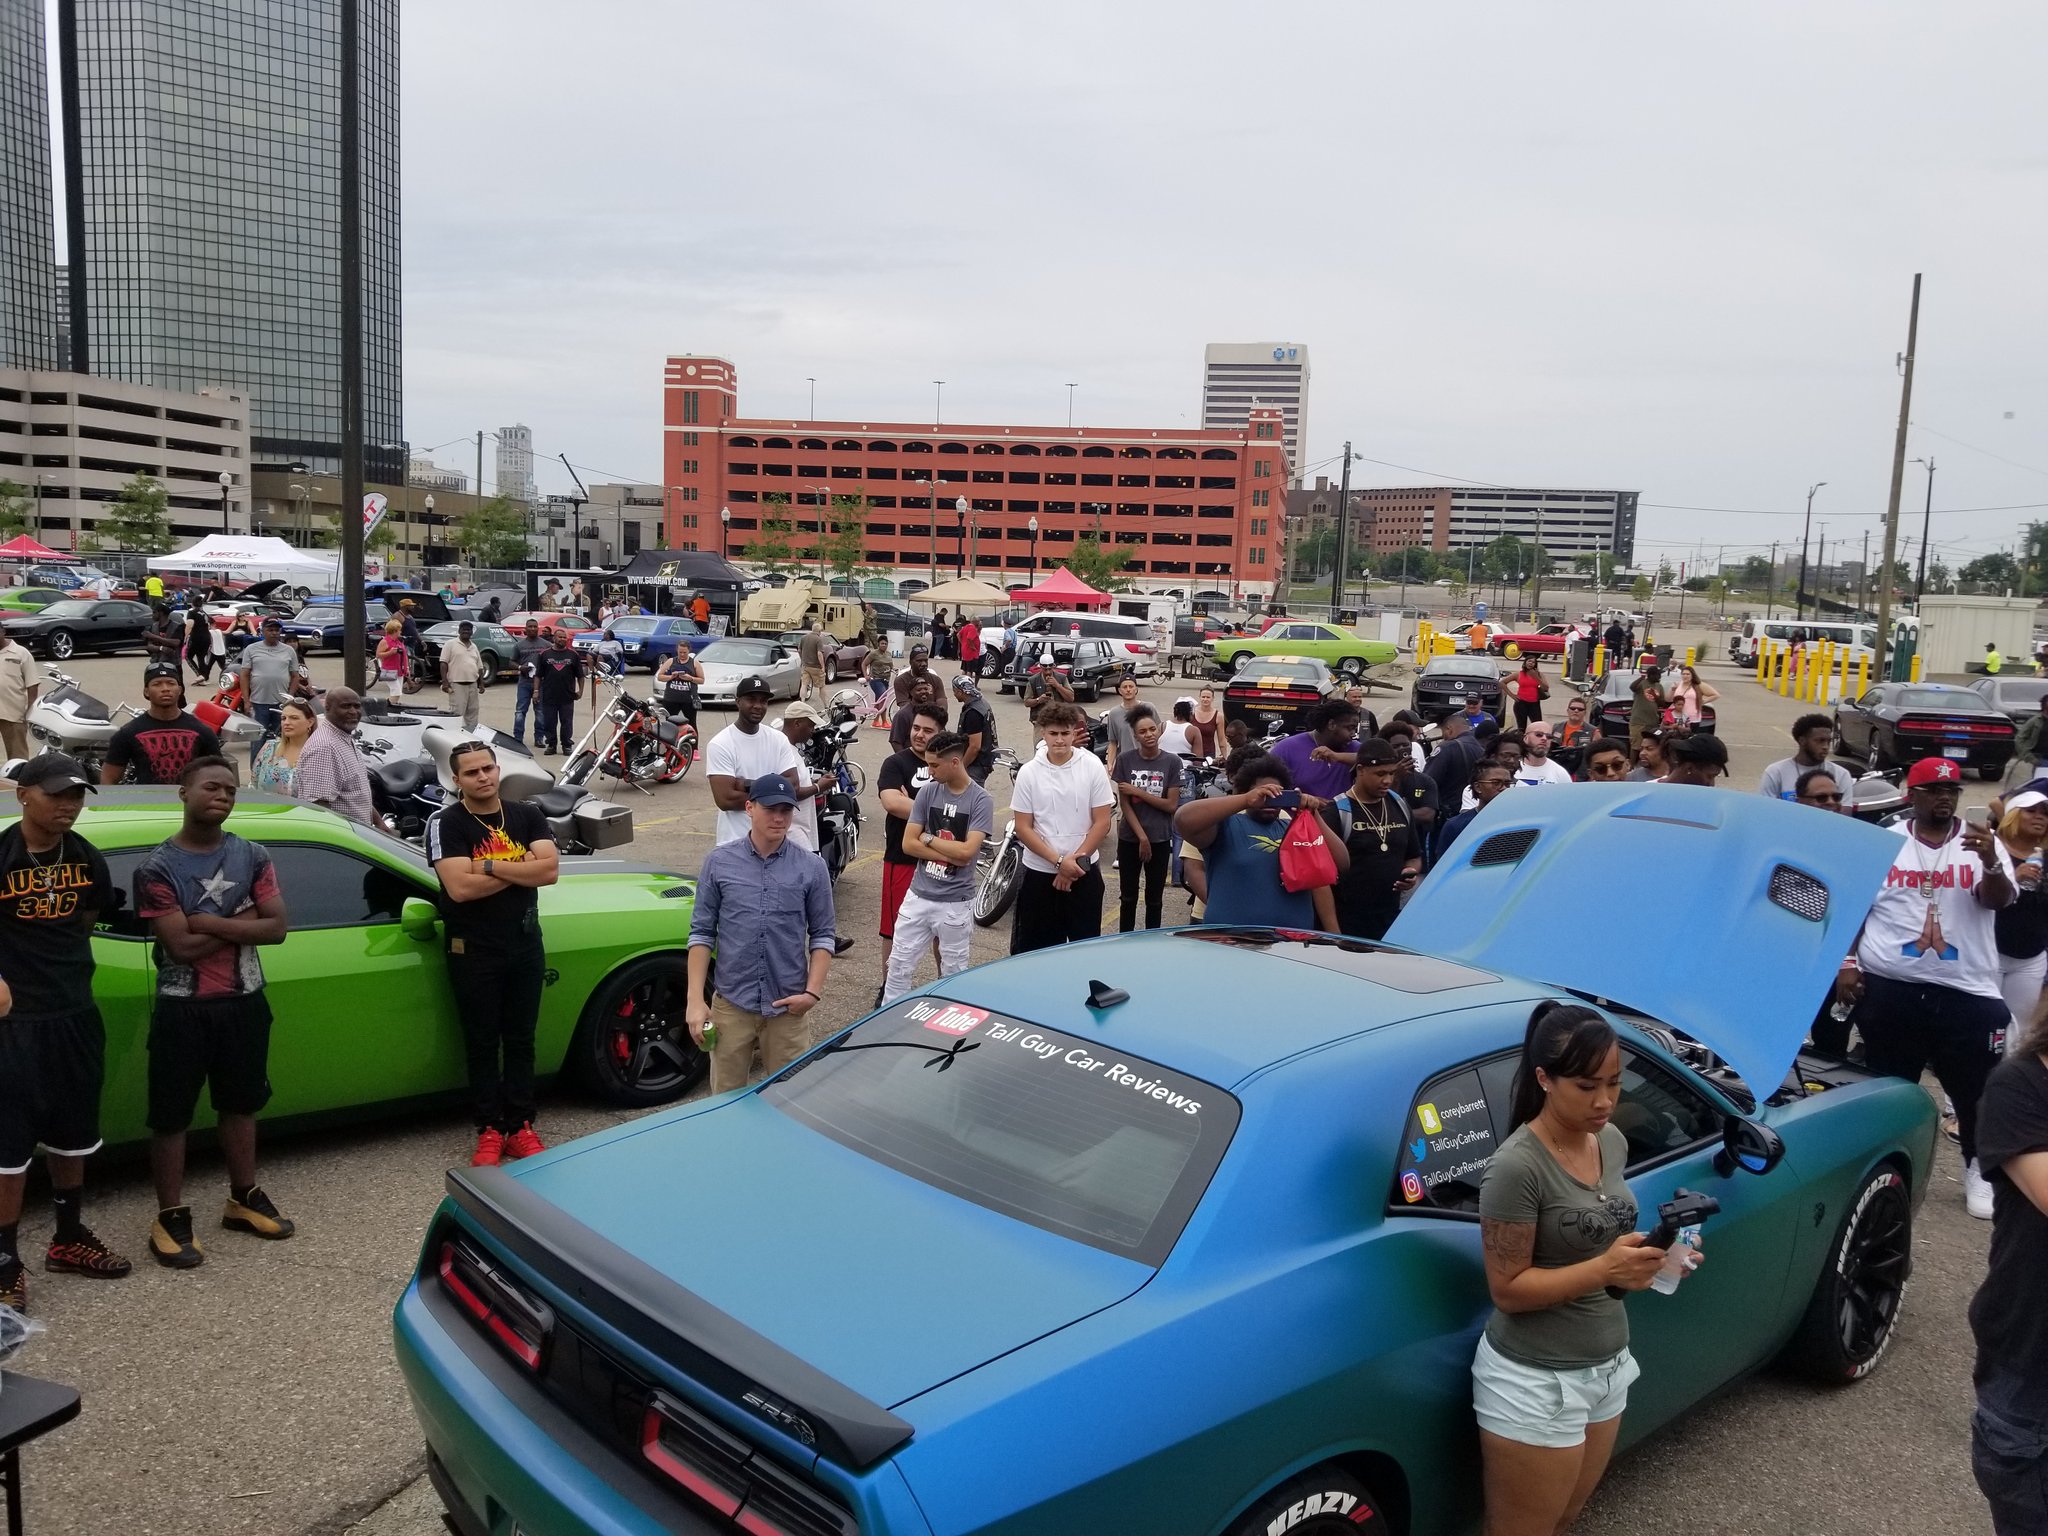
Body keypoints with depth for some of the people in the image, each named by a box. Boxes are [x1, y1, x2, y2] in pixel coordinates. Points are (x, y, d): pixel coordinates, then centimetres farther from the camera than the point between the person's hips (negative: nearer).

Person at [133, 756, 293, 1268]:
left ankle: (243, 1198, 30)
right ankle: (171, 1217, 15)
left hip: (245, 1001, 4)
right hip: (182, 1008, -4)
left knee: (240, 1104, 16)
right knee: (171, 1114, 3)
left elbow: (276, 928, -8)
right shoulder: (156, 867, -10)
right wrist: (241, 921, -12)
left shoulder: (253, 856, 1)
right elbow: (182, 946, -18)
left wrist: (208, 922, -16)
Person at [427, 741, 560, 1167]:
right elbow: (460, 887, -22)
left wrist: (491, 866, -18)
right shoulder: (446, 823, -10)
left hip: (525, 944, 3)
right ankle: (489, 1130, 16)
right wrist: (520, 867, -15)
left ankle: (520, 1126, 20)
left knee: (521, 1040, 10)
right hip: (473, 951, -3)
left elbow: (550, 869, -11)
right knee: (482, 1043, 6)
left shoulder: (527, 815, 2)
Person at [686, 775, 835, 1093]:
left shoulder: (812, 867, 0)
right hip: (731, 1005, 0)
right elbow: (702, 932, 2)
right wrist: (695, 999, -3)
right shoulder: (719, 862, 0)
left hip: (787, 1008, 0)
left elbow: (822, 935, 5)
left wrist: (813, 991, -7)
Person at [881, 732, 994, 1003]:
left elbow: (966, 851, -18)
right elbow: (908, 844, -2)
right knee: (899, 966, 8)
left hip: (956, 901, -3)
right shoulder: (928, 792, 2)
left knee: (953, 970, 11)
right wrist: (950, 855, -11)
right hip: (918, 895, 3)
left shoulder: (981, 800, -9)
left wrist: (928, 838, -7)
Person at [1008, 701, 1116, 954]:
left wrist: (1075, 861, -10)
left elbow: (1102, 822, -3)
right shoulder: (1028, 773, -3)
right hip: (1039, 873, 0)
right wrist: (1059, 861, -13)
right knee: (1036, 950, 5)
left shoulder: (1092, 767, -3)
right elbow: (1023, 829, -4)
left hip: (1084, 873, 0)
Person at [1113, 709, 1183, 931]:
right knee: (1128, 896, 8)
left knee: (1154, 898, 8)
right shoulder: (1125, 760, -4)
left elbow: (1171, 805, -7)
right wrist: (1142, 838, -11)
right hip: (1130, 838, 0)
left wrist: (1138, 792, -13)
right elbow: (1124, 803, -6)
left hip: (1160, 840, 0)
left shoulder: (1171, 762, -5)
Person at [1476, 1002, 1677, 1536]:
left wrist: (1648, 1255, -8)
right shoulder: (1517, 1166, -24)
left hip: (1606, 1368, 8)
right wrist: (1604, 1269, -29)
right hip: (1536, 1382, -8)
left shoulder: (1612, 1141, 0)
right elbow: (1507, 1290, -20)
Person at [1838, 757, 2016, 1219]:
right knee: (1887, 1086, 11)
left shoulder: (1982, 844, 3)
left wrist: (1990, 863, -33)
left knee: (1976, 1086, 7)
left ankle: (1979, 1170, 25)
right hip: (1888, 988, 0)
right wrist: (1846, 963, -2)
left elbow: (1999, 900, -13)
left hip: (1966, 992, 0)